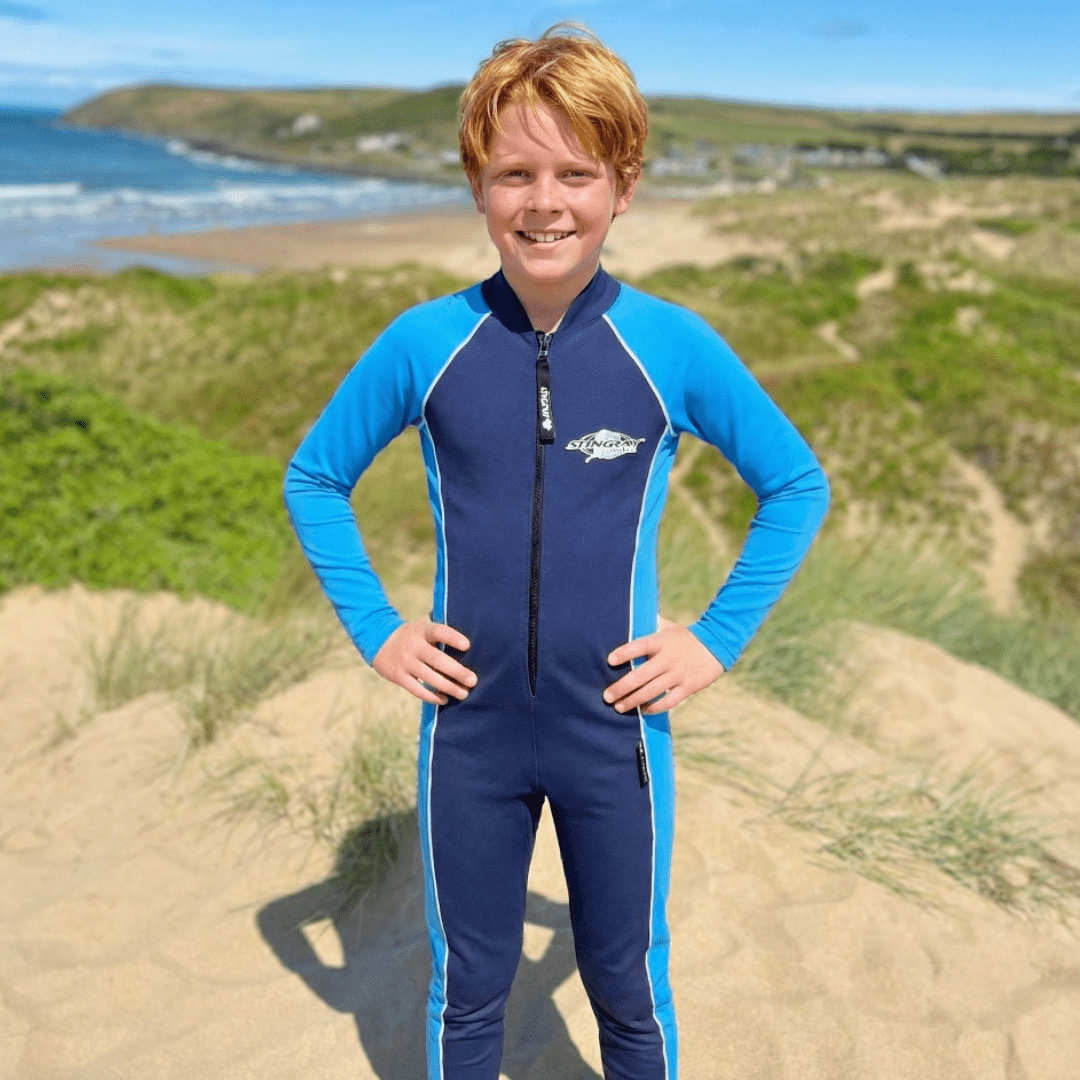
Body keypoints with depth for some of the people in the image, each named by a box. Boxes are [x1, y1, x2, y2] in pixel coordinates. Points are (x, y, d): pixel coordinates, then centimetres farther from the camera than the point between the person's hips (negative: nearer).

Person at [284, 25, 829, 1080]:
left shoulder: (675, 346, -9)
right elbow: (312, 478, 7)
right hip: (468, 732, 1)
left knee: (629, 990, 19)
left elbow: (797, 486, 3)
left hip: (616, 730, 0)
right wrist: (373, 627, -1)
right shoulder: (422, 343, -7)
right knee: (466, 990, 19)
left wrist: (719, 638, -4)